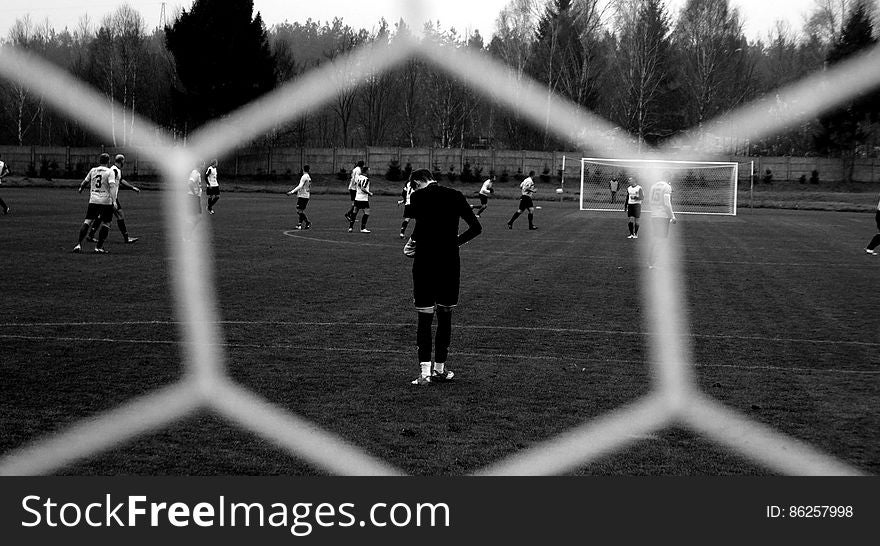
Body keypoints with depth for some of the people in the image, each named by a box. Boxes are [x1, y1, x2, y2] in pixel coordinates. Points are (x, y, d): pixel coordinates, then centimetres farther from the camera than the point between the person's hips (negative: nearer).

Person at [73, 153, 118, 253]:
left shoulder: (93, 170, 10)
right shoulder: (110, 172, -4)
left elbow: (85, 181, 26)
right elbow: (112, 186, -16)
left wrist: (81, 188, 48)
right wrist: (114, 201, -23)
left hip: (93, 200, 4)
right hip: (106, 201, -4)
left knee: (87, 222, 6)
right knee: (105, 224, 5)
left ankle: (79, 244, -1)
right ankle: (99, 247, 2)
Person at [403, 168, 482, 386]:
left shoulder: (418, 196, -4)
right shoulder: (455, 196, 7)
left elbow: (422, 224, -20)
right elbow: (476, 227, 7)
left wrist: (413, 242, -3)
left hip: (425, 263, -3)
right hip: (450, 264, 3)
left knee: (425, 318, 0)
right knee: (445, 316, 13)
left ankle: (425, 371, -7)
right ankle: (439, 369, 19)